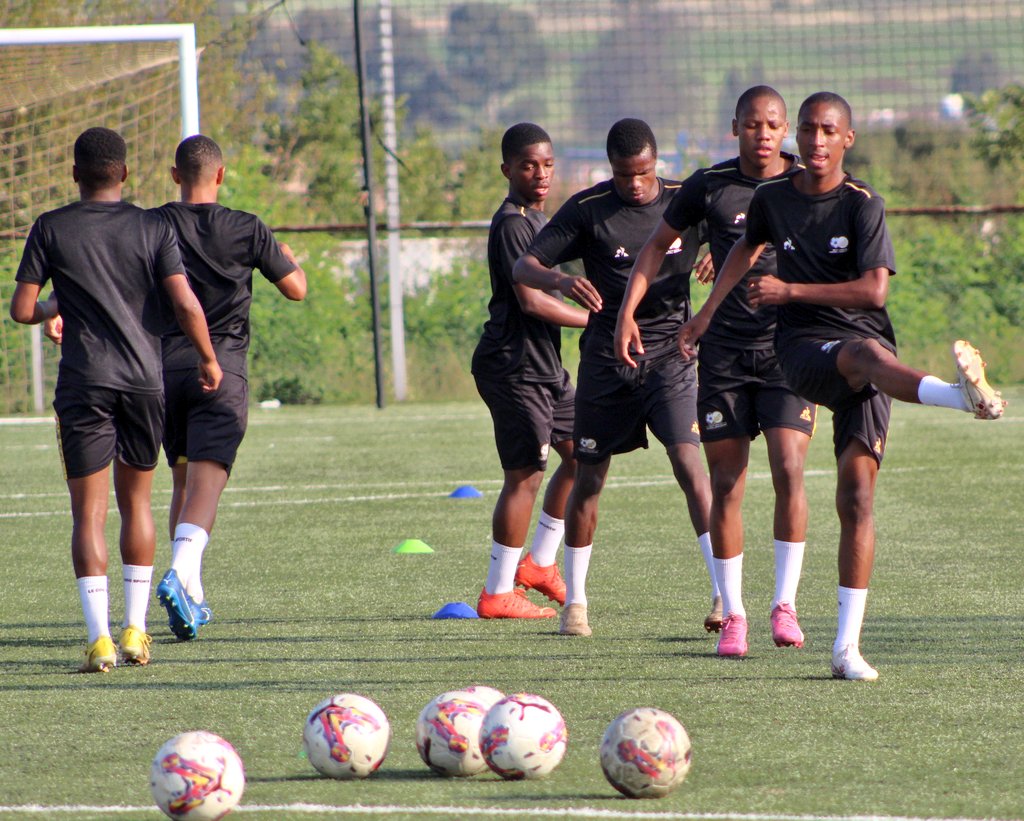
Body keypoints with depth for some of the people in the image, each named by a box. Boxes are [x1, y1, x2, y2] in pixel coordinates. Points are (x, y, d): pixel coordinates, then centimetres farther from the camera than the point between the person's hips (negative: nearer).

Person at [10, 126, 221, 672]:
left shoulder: (51, 229, -1)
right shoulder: (152, 229, 1)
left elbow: (21, 309, -2)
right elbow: (186, 305, -8)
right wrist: (209, 360, 7)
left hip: (83, 383, -2)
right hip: (144, 380, 2)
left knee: (89, 511, -2)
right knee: (136, 502, 16)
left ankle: (99, 637, -14)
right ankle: (135, 629, 12)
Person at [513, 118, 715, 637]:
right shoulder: (587, 209, -4)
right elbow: (523, 266, -7)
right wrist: (562, 281, -29)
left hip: (670, 354, 0)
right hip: (605, 357, 0)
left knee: (689, 465, -16)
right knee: (589, 478, 6)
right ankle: (574, 601, 20)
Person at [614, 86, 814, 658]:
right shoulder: (709, 187, 2)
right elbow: (659, 246, 15)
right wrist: (627, 312, 6)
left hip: (788, 349, -1)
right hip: (724, 351, 1)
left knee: (788, 470, -16)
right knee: (726, 485, -1)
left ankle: (785, 604, -7)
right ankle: (732, 614, 8)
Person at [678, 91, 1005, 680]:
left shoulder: (863, 205, -1)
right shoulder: (773, 199, 10)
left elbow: (874, 291, -10)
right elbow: (749, 247, 33)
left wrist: (789, 291, -10)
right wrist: (708, 312, 35)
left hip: (869, 353, 0)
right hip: (804, 349, 0)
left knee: (858, 493, -10)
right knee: (864, 352, -38)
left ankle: (848, 646, -8)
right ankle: (962, 395, -70)